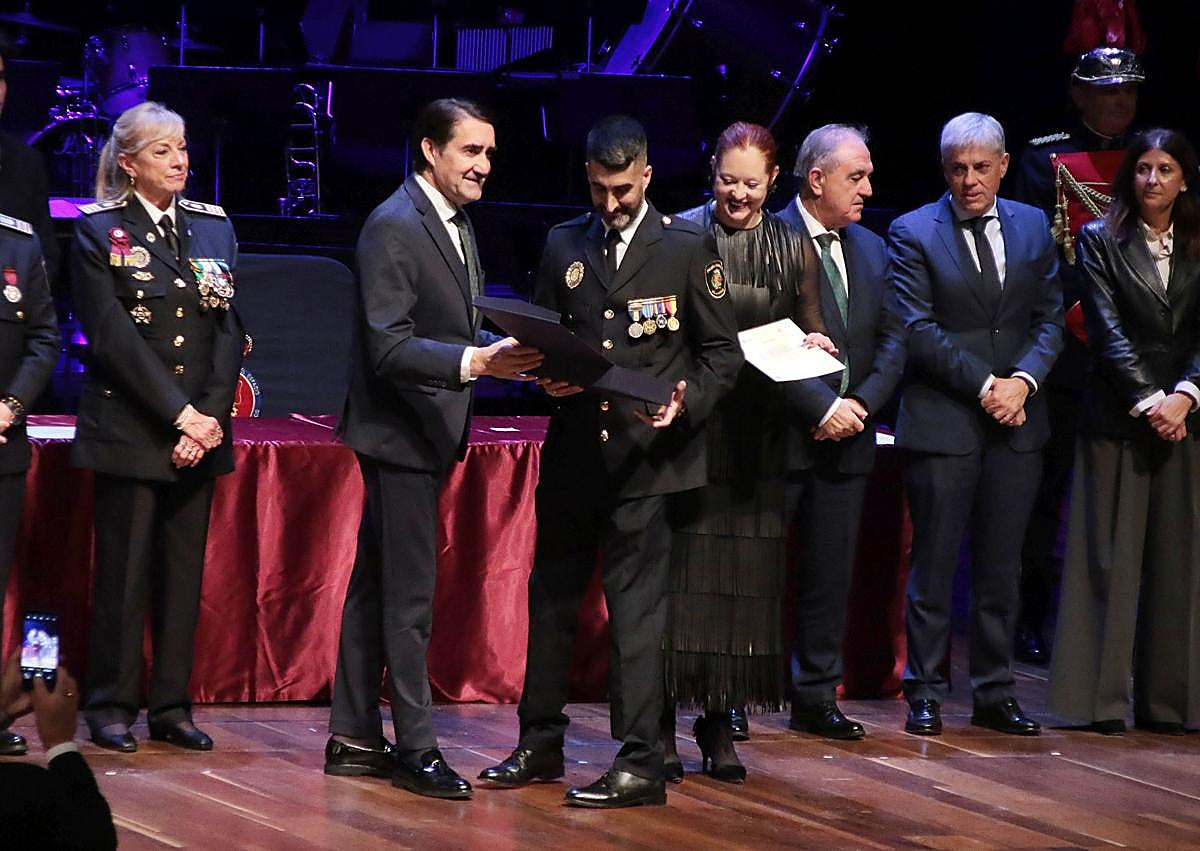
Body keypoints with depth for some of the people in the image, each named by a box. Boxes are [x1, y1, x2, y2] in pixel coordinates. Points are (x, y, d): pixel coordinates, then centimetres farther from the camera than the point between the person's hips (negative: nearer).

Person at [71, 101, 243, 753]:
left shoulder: (213, 227, 11)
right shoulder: (99, 231, -1)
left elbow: (229, 331, 6)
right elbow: (112, 335, -9)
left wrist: (210, 415, -7)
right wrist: (178, 414, -14)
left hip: (199, 429, 4)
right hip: (128, 426, -4)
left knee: (185, 569, 5)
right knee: (124, 568, -2)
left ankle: (172, 706, 11)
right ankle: (111, 706, 5)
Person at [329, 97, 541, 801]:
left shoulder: (457, 225, 13)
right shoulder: (394, 228, -18)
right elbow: (389, 348, -24)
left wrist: (512, 354, 2)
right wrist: (473, 362, -34)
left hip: (427, 431, 10)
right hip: (399, 430, -10)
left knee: (375, 587, 15)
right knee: (410, 595, -6)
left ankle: (355, 737, 21)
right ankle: (416, 747, -1)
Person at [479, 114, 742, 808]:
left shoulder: (688, 247, -1)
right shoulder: (564, 245, 10)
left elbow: (723, 353, 0)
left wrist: (685, 406, -17)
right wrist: (547, 376, -5)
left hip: (647, 456, -5)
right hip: (574, 453, 5)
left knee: (637, 607, -5)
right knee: (551, 599, 11)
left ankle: (641, 764, -1)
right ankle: (541, 744, 23)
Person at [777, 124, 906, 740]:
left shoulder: (870, 250, 14)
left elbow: (892, 342, 12)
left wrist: (862, 402, -5)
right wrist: (821, 407, -17)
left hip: (846, 435, 6)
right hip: (780, 435, -6)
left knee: (831, 573, 9)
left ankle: (816, 696, 15)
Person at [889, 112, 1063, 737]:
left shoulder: (1032, 228, 10)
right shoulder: (913, 233, -3)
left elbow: (1050, 317, 8)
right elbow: (918, 330, -8)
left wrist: (1022, 379, -9)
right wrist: (982, 385, -13)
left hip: (1016, 417, 4)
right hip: (941, 421, -4)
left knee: (1001, 566, 8)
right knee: (933, 563, -1)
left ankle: (994, 692, 15)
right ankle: (925, 694, 6)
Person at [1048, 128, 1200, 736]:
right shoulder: (1100, 240, 3)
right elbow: (1108, 330, -5)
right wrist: (1147, 402, -14)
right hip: (1117, 418, -3)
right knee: (1111, 555, -3)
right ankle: (1104, 699, -1)